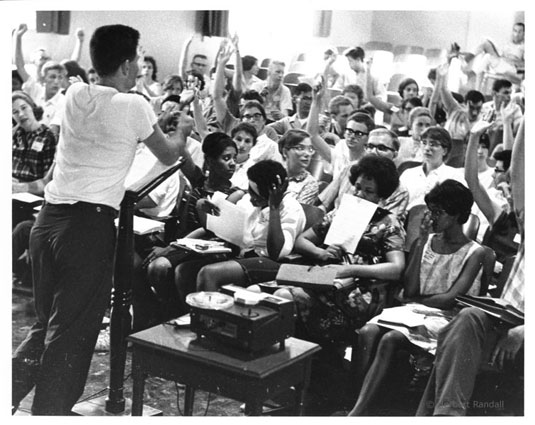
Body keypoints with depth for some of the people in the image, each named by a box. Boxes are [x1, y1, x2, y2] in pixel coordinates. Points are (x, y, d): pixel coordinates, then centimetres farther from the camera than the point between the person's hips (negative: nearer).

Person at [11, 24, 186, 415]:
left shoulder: (75, 96, 9)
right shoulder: (133, 106, -6)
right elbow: (167, 156, 9)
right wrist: (186, 135, 28)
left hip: (49, 218, 6)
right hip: (90, 225, -6)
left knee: (48, 322, 19)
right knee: (73, 330, 3)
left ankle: (12, 392, 12)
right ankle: (50, 411, 9)